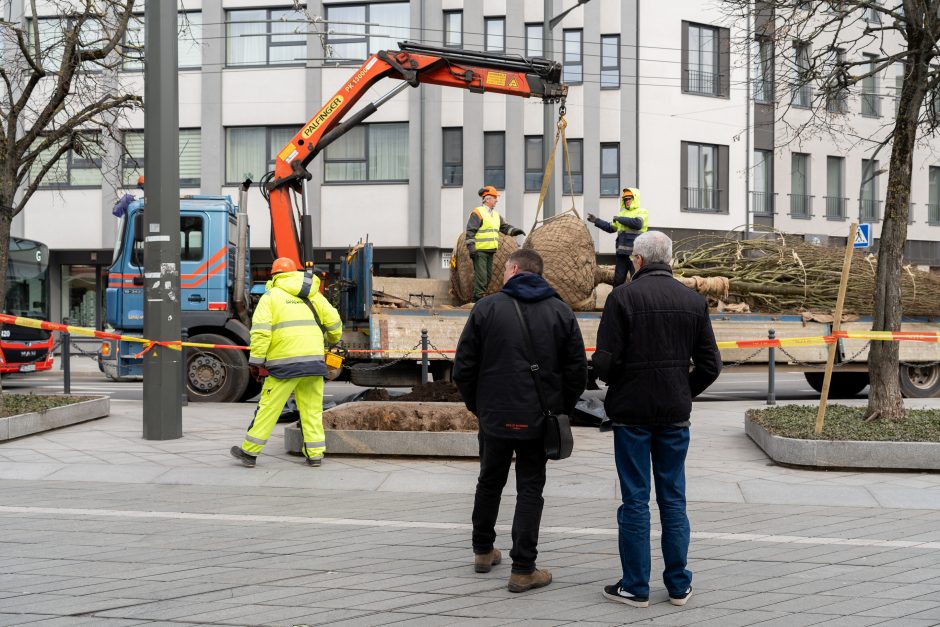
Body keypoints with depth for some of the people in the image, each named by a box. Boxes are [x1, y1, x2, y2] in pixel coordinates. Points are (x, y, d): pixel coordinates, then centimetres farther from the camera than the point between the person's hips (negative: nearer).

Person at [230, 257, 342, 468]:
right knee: (312, 409, 9)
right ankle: (315, 454, 8)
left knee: (269, 407, 1)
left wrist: (255, 361, -7)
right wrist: (333, 339, 38)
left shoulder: (271, 296, 4)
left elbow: (260, 330, -9)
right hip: (314, 360, 4)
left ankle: (249, 452, 7)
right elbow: (334, 322, 17)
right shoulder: (313, 295, 16)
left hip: (285, 363, -4)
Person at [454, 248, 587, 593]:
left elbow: (463, 368, -3)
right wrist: (560, 409, 12)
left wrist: (477, 406, 11)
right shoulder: (561, 312, 0)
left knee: (490, 481, 19)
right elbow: (577, 371, 0)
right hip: (539, 421, 0)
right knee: (530, 489, 5)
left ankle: (483, 551, 34)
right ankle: (523, 570, 2)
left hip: (494, 418, 0)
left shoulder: (487, 308, -4)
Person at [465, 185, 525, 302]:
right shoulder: (477, 213, -8)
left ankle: (478, 297, 18)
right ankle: (478, 298, -10)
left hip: (490, 251, 9)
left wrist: (515, 231, -2)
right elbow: (470, 231, -13)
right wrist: (471, 248, -20)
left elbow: (505, 227, 18)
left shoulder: (495, 215, 18)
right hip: (480, 251, -9)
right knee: (481, 275, -12)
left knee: (488, 275, 10)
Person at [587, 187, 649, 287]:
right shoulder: (622, 213, 19)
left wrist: (620, 219, -12)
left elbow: (637, 223, -22)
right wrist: (596, 221, 15)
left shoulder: (642, 212, -2)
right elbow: (610, 228, 24)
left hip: (636, 253, -7)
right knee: (618, 279, 12)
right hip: (621, 252, 7)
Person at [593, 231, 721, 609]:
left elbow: (604, 362, -13)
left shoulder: (623, 297, -10)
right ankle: (679, 585, 16)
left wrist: (616, 384, 7)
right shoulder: (694, 301, 4)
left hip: (632, 411, -3)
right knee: (673, 499, 11)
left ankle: (636, 587, 9)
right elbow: (710, 364, 4)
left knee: (635, 500, 3)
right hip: (676, 414, 4)